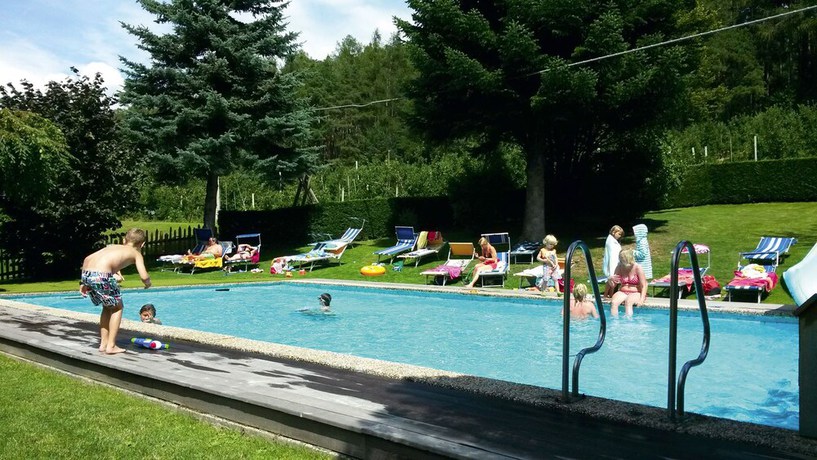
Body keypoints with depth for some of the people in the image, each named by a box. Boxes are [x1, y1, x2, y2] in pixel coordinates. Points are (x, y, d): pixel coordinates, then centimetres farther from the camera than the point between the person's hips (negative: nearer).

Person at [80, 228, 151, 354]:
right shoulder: (136, 253, 15)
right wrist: (147, 283, 23)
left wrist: (84, 282, 23)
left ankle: (103, 343, 29)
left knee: (108, 307, 27)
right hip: (102, 276, -6)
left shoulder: (112, 246, 30)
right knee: (117, 307, 17)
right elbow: (144, 276, 0)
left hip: (86, 273, 6)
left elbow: (87, 259, 22)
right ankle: (111, 346, 12)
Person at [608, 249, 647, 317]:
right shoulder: (619, 267, 0)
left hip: (636, 293, -3)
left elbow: (644, 286, -11)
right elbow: (612, 286, 5)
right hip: (622, 292, 3)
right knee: (613, 302, -30)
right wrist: (610, 279, -19)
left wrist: (641, 299, -26)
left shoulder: (637, 268, -10)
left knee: (628, 302, -37)